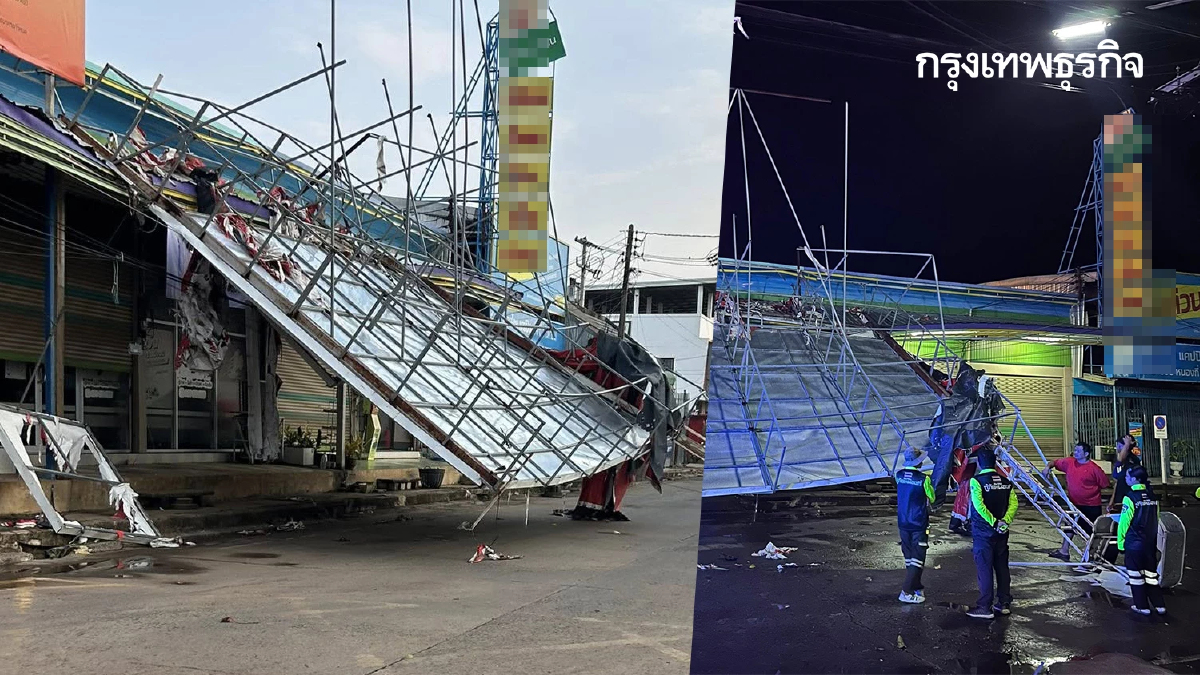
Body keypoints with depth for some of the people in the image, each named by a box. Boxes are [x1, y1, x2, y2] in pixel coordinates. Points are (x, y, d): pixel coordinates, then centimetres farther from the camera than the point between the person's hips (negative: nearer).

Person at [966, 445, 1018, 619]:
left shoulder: (976, 480, -11)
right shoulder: (1006, 481, 6)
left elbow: (979, 505, -21)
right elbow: (1013, 503, -3)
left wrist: (994, 522, -17)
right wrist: (1004, 521, -11)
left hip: (983, 531, -5)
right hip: (1001, 533, 5)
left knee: (984, 569, -2)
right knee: (1002, 567, 13)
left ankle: (985, 607, -1)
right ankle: (1004, 603, 20)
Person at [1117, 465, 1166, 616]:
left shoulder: (1130, 498, -16)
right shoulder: (1153, 497, 3)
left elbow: (1124, 523, -14)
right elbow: (1155, 521, 11)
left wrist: (1120, 542, -5)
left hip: (1133, 544, -6)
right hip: (1151, 543, 6)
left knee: (1136, 575, 5)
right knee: (1151, 573, 13)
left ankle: (1142, 606, 10)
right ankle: (1159, 605, 15)